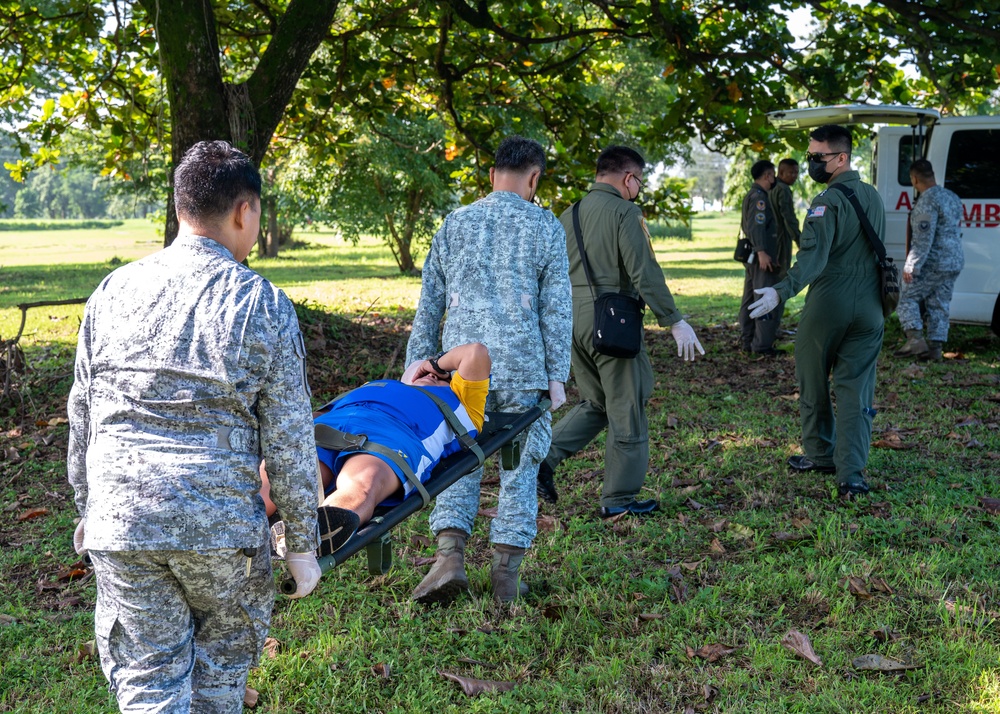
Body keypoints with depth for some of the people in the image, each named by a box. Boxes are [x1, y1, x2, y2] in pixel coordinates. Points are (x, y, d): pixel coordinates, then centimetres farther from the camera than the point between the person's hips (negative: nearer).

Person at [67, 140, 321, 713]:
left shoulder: (115, 291, 4)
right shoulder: (263, 303, -5)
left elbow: (82, 415, 10)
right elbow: (289, 440, -5)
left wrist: (86, 508, 23)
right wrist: (303, 544, 4)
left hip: (118, 517, 2)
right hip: (222, 525, -2)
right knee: (221, 665, 21)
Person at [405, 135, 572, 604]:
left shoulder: (456, 223, 10)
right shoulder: (545, 227, 2)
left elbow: (429, 303, 11)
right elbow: (556, 309, -1)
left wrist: (417, 365, 15)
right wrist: (557, 377, 1)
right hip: (522, 365, -2)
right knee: (519, 466, 8)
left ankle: (449, 557, -3)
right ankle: (507, 573, 10)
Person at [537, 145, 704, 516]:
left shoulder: (569, 214, 12)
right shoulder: (624, 212, -9)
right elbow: (645, 274, -17)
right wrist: (675, 321, -14)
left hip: (571, 319, 7)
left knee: (595, 402, 21)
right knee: (626, 412, 5)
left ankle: (544, 457, 5)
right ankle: (619, 499, 12)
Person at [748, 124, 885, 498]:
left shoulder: (828, 202, -14)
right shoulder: (874, 198, 12)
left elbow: (814, 257, -28)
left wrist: (782, 291, -39)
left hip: (827, 306, -6)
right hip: (868, 311, 6)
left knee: (814, 384, 14)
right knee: (855, 391, 4)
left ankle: (820, 455, 27)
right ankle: (851, 474, -4)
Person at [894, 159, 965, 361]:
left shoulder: (927, 202, -16)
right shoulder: (953, 198, 14)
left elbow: (923, 238, -22)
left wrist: (911, 266, -21)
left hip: (932, 265, -8)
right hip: (954, 263, 8)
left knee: (907, 298, 1)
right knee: (939, 306, 11)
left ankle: (915, 339, -11)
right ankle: (936, 347, 9)